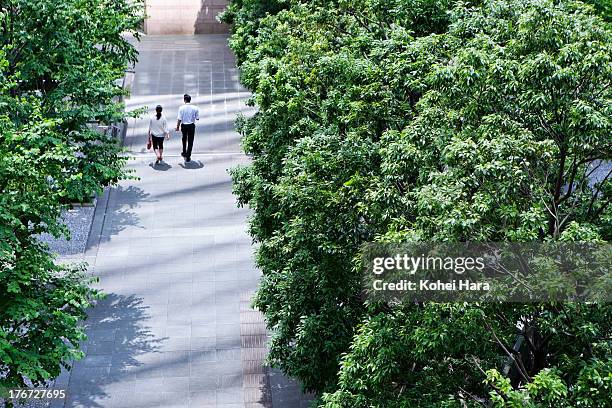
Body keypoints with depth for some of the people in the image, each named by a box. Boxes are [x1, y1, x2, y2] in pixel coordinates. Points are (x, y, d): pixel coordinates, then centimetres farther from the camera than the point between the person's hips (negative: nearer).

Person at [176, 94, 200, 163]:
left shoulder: (181, 108, -12)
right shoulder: (195, 108, -10)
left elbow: (179, 119, -12)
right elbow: (197, 118, -4)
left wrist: (177, 127, 1)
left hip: (184, 125, 1)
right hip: (191, 126, -1)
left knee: (184, 139, 27)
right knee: (190, 141, 8)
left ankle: (184, 152, 39)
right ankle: (188, 157, 8)